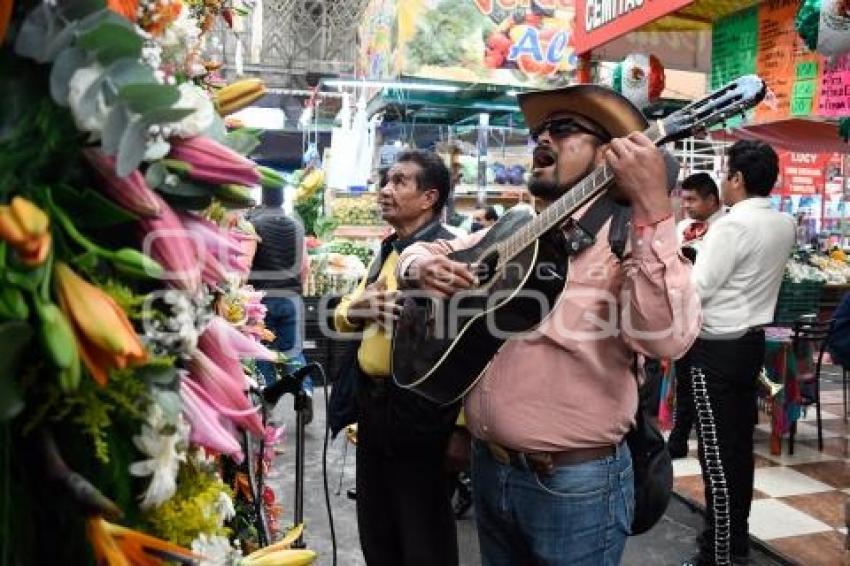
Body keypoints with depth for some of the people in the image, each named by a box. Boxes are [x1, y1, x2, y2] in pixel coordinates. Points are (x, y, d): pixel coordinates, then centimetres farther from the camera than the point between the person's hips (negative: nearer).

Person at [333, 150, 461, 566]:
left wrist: (461, 426, -26)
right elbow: (342, 316, 15)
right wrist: (358, 308, -8)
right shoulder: (386, 252, 13)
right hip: (373, 402, 8)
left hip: (418, 406, -8)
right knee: (376, 529, 21)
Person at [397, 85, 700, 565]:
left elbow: (667, 337, -29)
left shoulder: (627, 235, -12)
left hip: (576, 481, -6)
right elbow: (424, 250, 19)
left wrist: (653, 205, -36)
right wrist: (421, 266, -4)